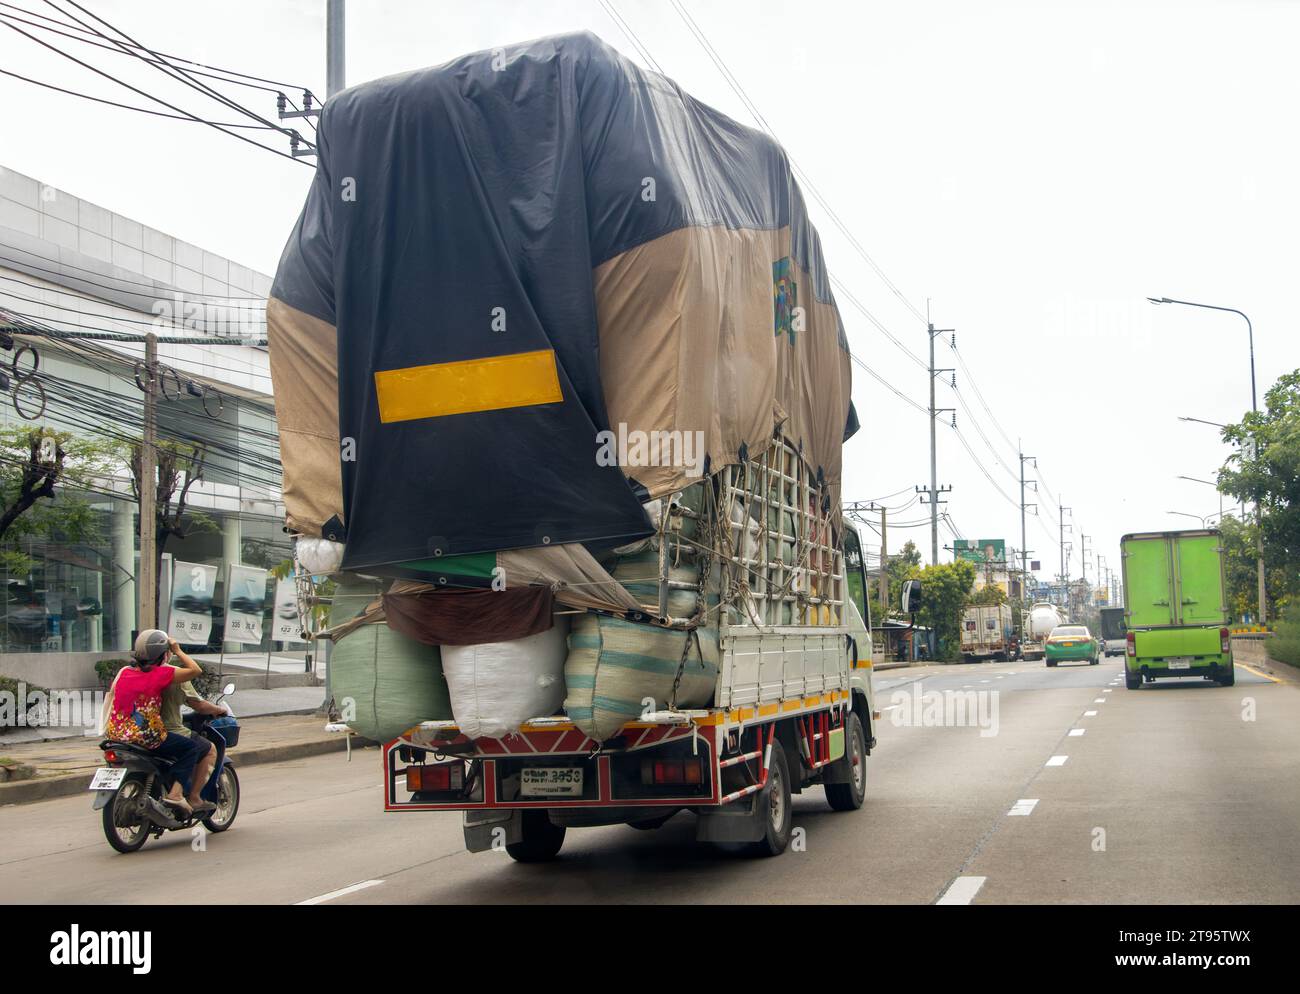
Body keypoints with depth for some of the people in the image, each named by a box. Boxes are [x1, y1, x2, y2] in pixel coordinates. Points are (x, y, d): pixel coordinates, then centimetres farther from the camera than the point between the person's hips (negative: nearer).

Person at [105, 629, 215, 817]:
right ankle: (175, 792, -10)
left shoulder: (124, 672, 9)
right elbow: (195, 670, -6)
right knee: (193, 747, 2)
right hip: (147, 736, -8)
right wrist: (178, 651, 6)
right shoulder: (160, 674, -10)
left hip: (116, 735, 8)